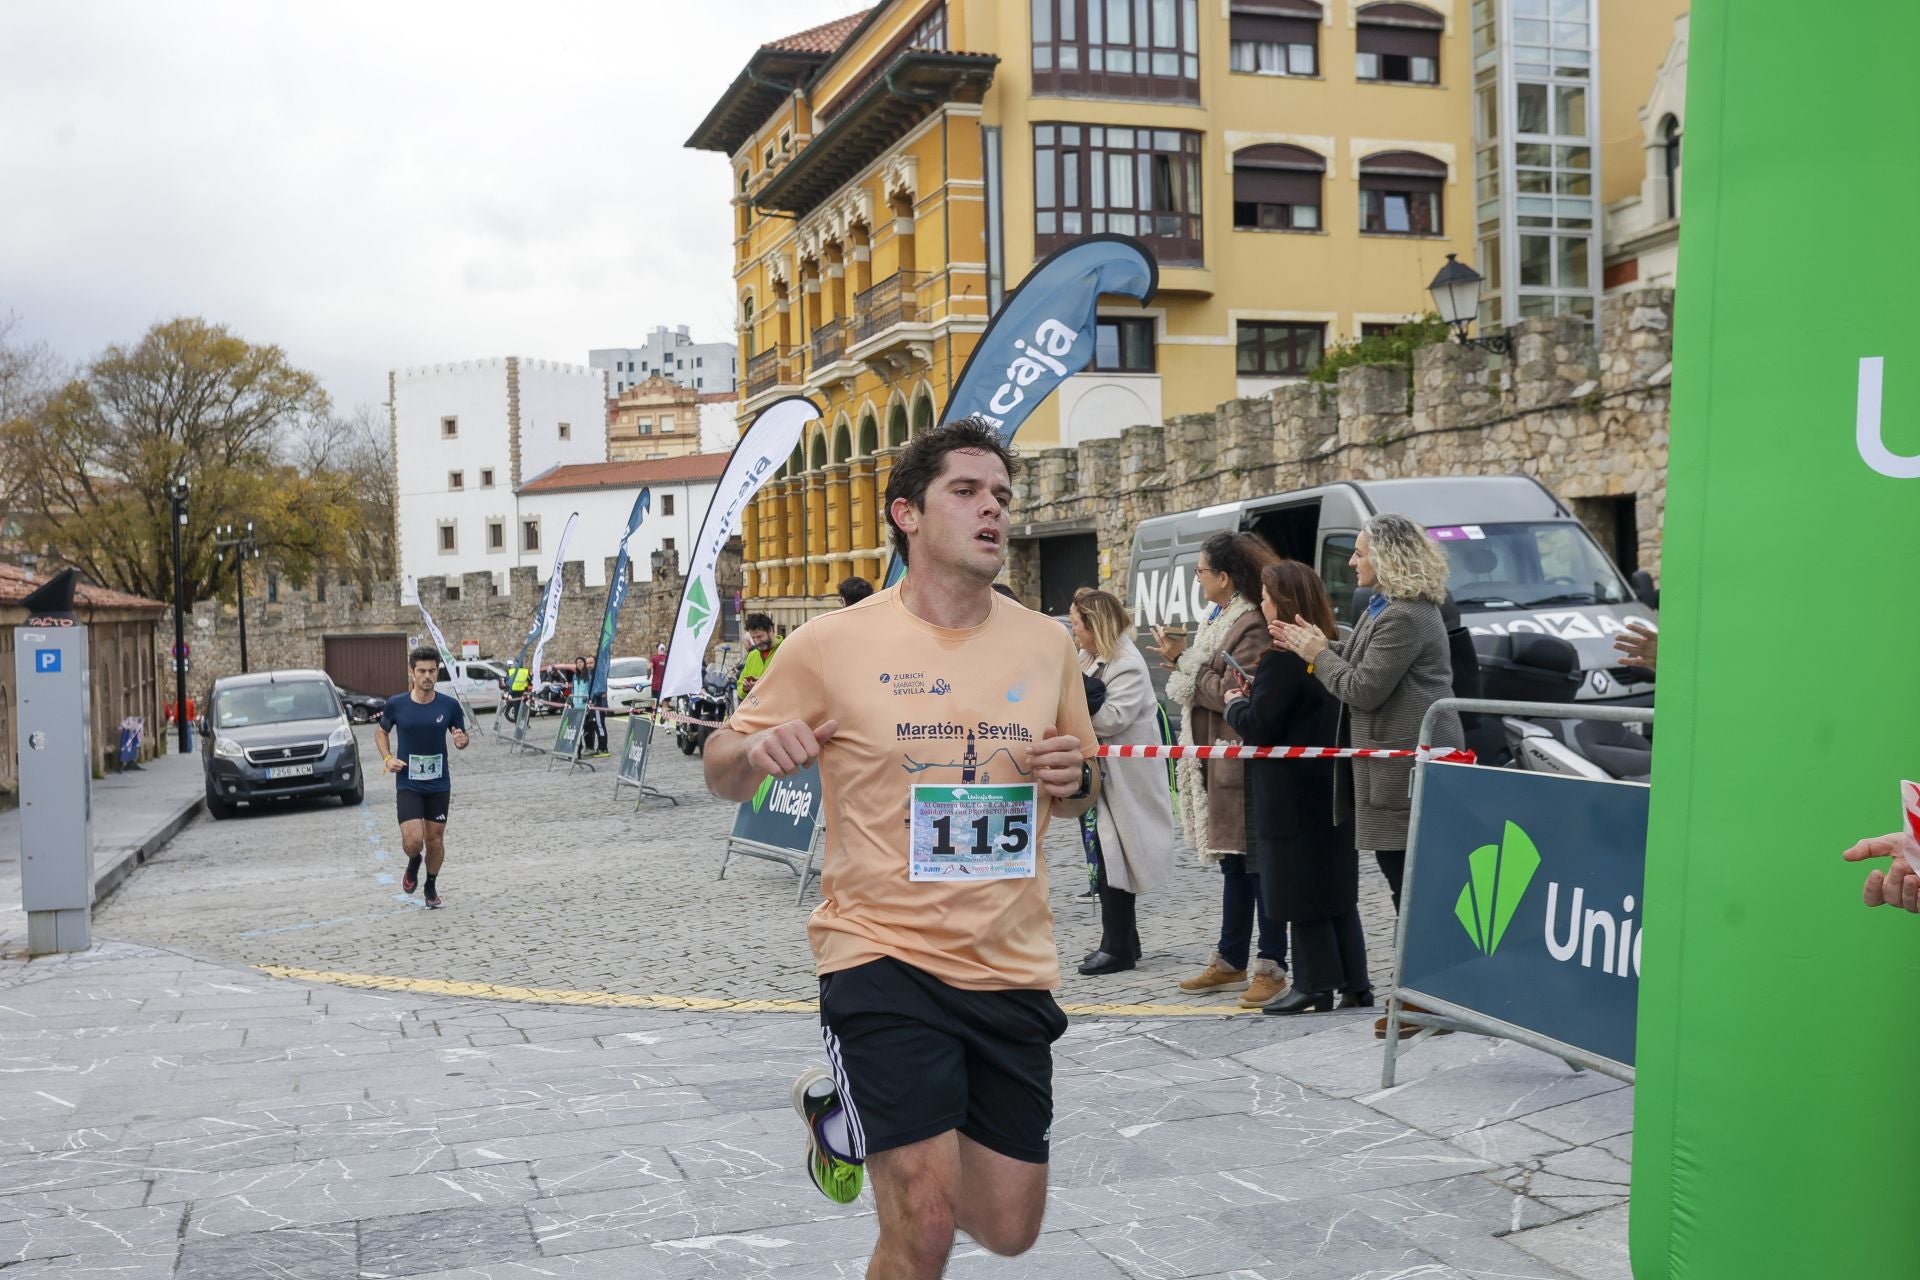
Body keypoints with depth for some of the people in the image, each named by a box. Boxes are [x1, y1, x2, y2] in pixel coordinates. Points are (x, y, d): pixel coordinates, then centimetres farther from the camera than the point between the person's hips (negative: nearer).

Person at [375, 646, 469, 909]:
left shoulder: (449, 705, -6)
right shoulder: (396, 705, -6)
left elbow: (460, 736, 7)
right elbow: (381, 732, 11)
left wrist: (462, 740, -17)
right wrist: (388, 758, -6)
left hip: (439, 784, 1)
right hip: (407, 784, -1)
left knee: (435, 839, 8)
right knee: (413, 840, -13)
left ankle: (431, 886, 32)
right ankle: (414, 862, 23)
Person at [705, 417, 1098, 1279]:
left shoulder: (1046, 645, 4)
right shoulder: (834, 643, -6)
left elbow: (1081, 795, 17)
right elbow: (722, 771, 2)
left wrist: (1075, 777, -7)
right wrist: (757, 751, -21)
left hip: (1012, 972, 5)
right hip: (882, 957, -4)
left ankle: (845, 1116, 38)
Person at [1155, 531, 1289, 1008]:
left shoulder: (1251, 626, -16)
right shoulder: (1217, 619, 15)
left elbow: (1233, 692, -21)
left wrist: (1186, 662, -14)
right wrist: (1181, 656, 5)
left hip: (1241, 762, -10)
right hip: (1214, 760, 10)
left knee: (1255, 863, -4)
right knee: (1233, 863, 17)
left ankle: (1272, 965, 2)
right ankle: (1231, 960, 26)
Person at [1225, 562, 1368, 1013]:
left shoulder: (1282, 659, -18)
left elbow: (1257, 727, -18)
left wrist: (1236, 702, 1)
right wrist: (1256, 696, 12)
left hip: (1293, 794, -9)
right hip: (1332, 786, 9)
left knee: (1300, 893, -1)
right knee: (1337, 889, 13)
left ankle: (1317, 985, 3)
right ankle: (1354, 984, 16)